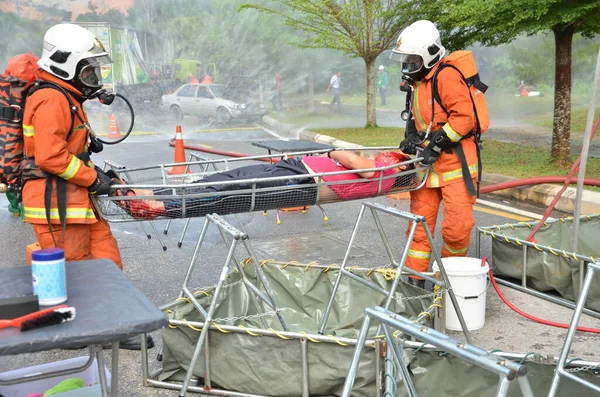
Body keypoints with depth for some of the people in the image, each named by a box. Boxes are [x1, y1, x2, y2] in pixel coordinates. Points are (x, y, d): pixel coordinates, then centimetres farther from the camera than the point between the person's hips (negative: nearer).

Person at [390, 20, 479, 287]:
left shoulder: (447, 77, -13)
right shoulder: (419, 82, 15)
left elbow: (464, 116, -20)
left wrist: (437, 145, -20)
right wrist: (411, 137, 4)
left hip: (455, 163, -8)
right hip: (427, 165, 9)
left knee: (456, 227, -5)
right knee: (420, 223, 8)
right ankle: (414, 279, 15)